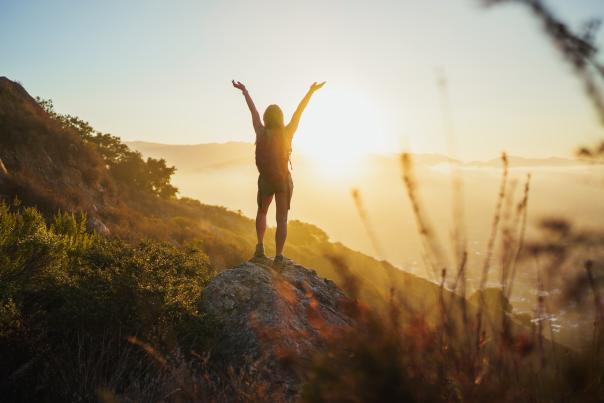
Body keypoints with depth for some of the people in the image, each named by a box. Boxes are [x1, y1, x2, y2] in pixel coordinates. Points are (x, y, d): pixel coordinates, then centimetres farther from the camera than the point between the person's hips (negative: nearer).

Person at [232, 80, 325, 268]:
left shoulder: (261, 133, -10)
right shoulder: (286, 133, -13)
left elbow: (253, 110, 3)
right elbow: (299, 111, -6)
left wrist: (244, 91, 14)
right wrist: (311, 91, 1)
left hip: (265, 180, 2)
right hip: (283, 180, -1)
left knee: (262, 212, 25)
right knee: (282, 220, 4)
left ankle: (260, 247, 12)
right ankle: (278, 258, -2)